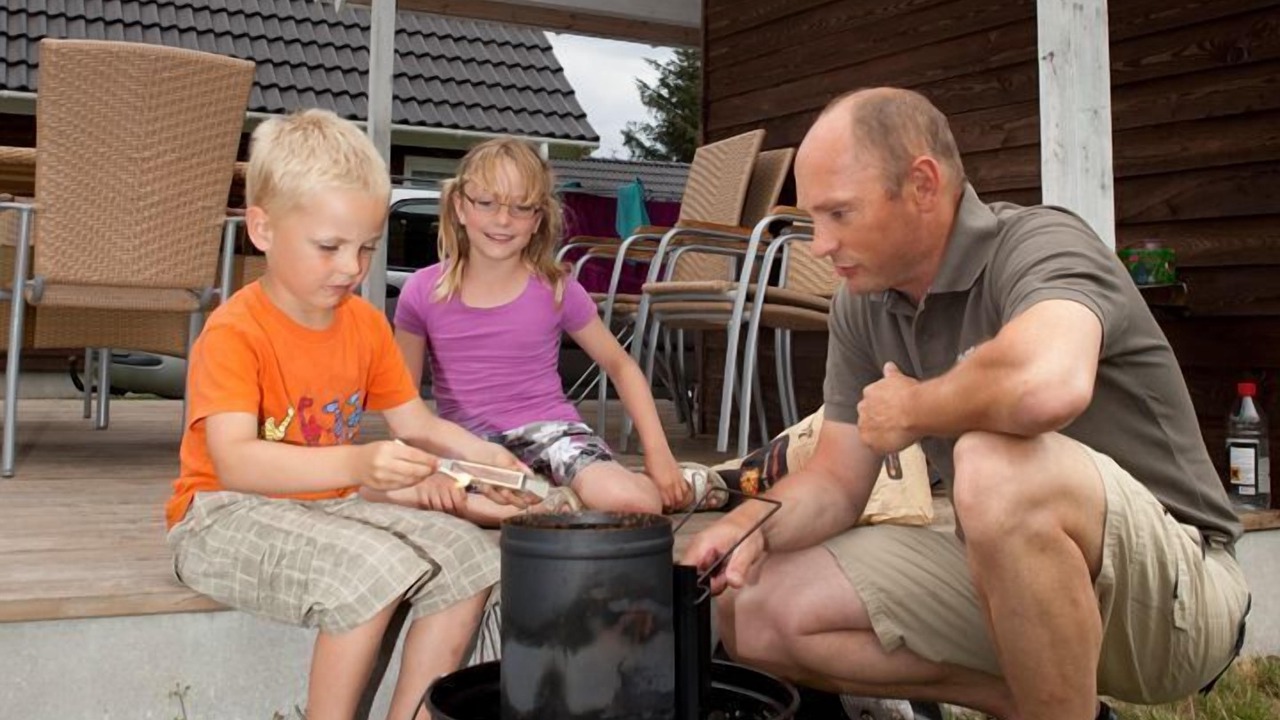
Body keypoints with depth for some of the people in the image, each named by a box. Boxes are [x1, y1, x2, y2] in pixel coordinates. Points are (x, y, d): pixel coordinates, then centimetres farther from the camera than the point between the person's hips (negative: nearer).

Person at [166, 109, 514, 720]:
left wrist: (480, 453, -13)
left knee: (468, 556, -7)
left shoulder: (366, 324, 5)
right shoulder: (233, 333, -18)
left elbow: (416, 424, 8)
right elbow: (234, 461, -31)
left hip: (332, 506, 7)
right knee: (377, 569, -31)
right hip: (229, 514, -7)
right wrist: (355, 465, -45)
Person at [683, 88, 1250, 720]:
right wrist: (751, 524, -16)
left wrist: (911, 411, -24)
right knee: (760, 612, -2)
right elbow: (835, 480, 5)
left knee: (997, 464, -38)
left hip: (1174, 583, -7)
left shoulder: (1039, 243, -20)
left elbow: (1046, 385, -44)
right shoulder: (863, 306, 2)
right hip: (1007, 571, 7)